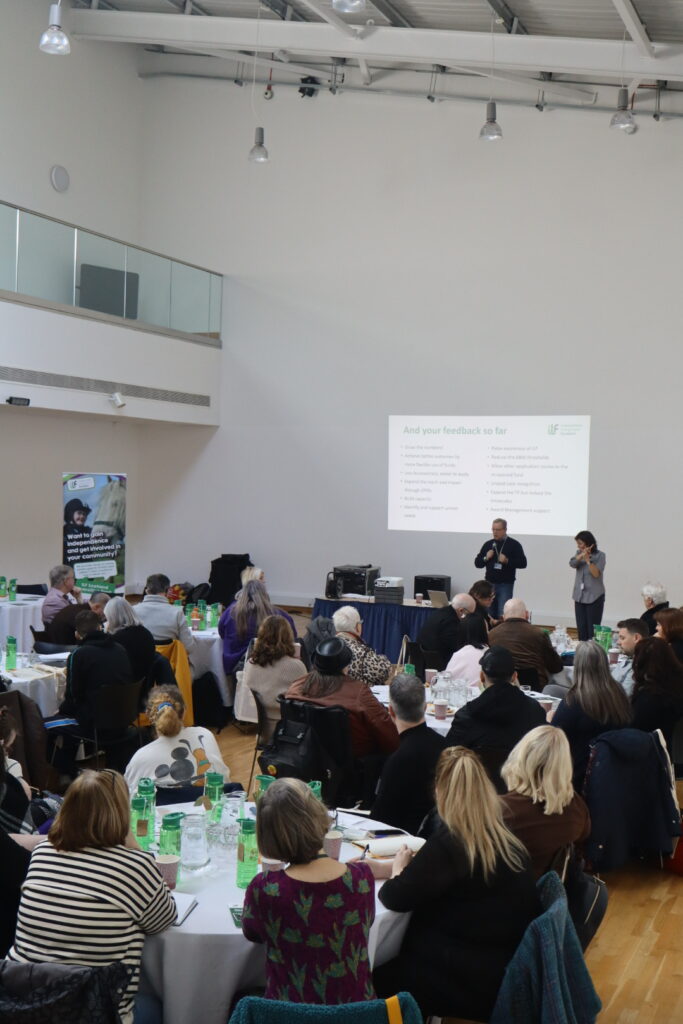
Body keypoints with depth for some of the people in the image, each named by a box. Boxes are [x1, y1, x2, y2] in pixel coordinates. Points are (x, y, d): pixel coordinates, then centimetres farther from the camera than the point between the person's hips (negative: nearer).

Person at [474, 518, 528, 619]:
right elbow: (477, 563, 13)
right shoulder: (488, 544, 11)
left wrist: (507, 561, -19)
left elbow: (523, 563, -7)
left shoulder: (514, 545, 0)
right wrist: (486, 558, -6)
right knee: (490, 614, 6)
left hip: (506, 584, -4)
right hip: (490, 584, 4)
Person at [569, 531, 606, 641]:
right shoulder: (579, 553, 8)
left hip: (594, 597, -5)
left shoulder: (600, 555, -6)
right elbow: (572, 563, -11)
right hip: (580, 596, 5)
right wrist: (582, 554, -26)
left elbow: (596, 574, -16)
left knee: (593, 629, -6)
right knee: (581, 628, 5)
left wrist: (588, 560, -25)